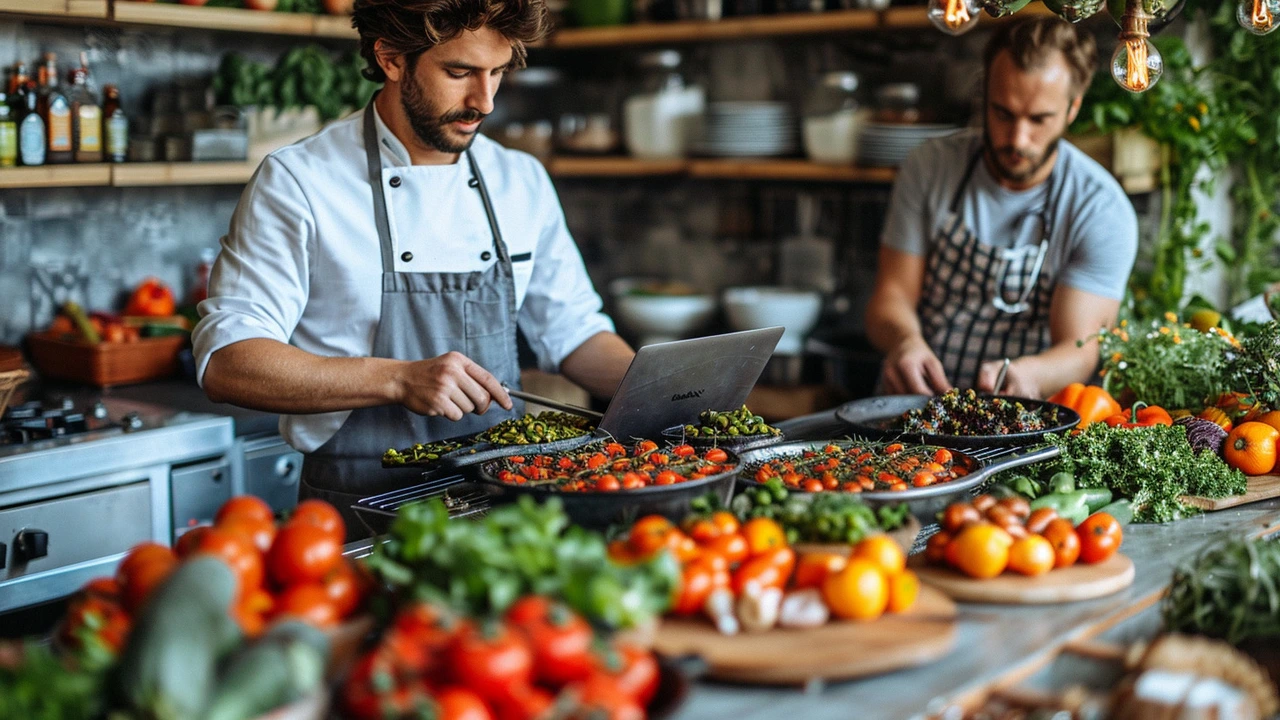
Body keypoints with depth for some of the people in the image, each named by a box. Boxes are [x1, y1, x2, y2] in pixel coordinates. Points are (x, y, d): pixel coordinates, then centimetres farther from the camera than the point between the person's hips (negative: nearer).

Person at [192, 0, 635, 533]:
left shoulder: (523, 182, 12)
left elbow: (572, 333, 20)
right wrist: (397, 379, -22)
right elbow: (226, 363, -12)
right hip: (360, 518, -4)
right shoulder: (297, 183, -6)